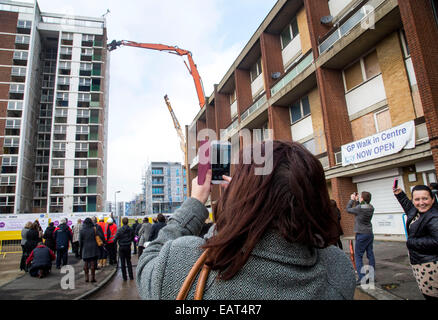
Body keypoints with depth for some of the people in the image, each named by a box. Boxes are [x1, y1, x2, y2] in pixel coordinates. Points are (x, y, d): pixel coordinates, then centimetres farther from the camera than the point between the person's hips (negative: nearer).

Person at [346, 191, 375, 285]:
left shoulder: (359, 208, -20)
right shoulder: (371, 208, 2)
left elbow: (348, 209, -5)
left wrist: (352, 199, 6)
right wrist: (356, 201, 14)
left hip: (361, 235, -7)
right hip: (370, 233, 7)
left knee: (358, 256, -1)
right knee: (370, 254, 12)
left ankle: (362, 278, -2)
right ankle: (372, 276, 20)